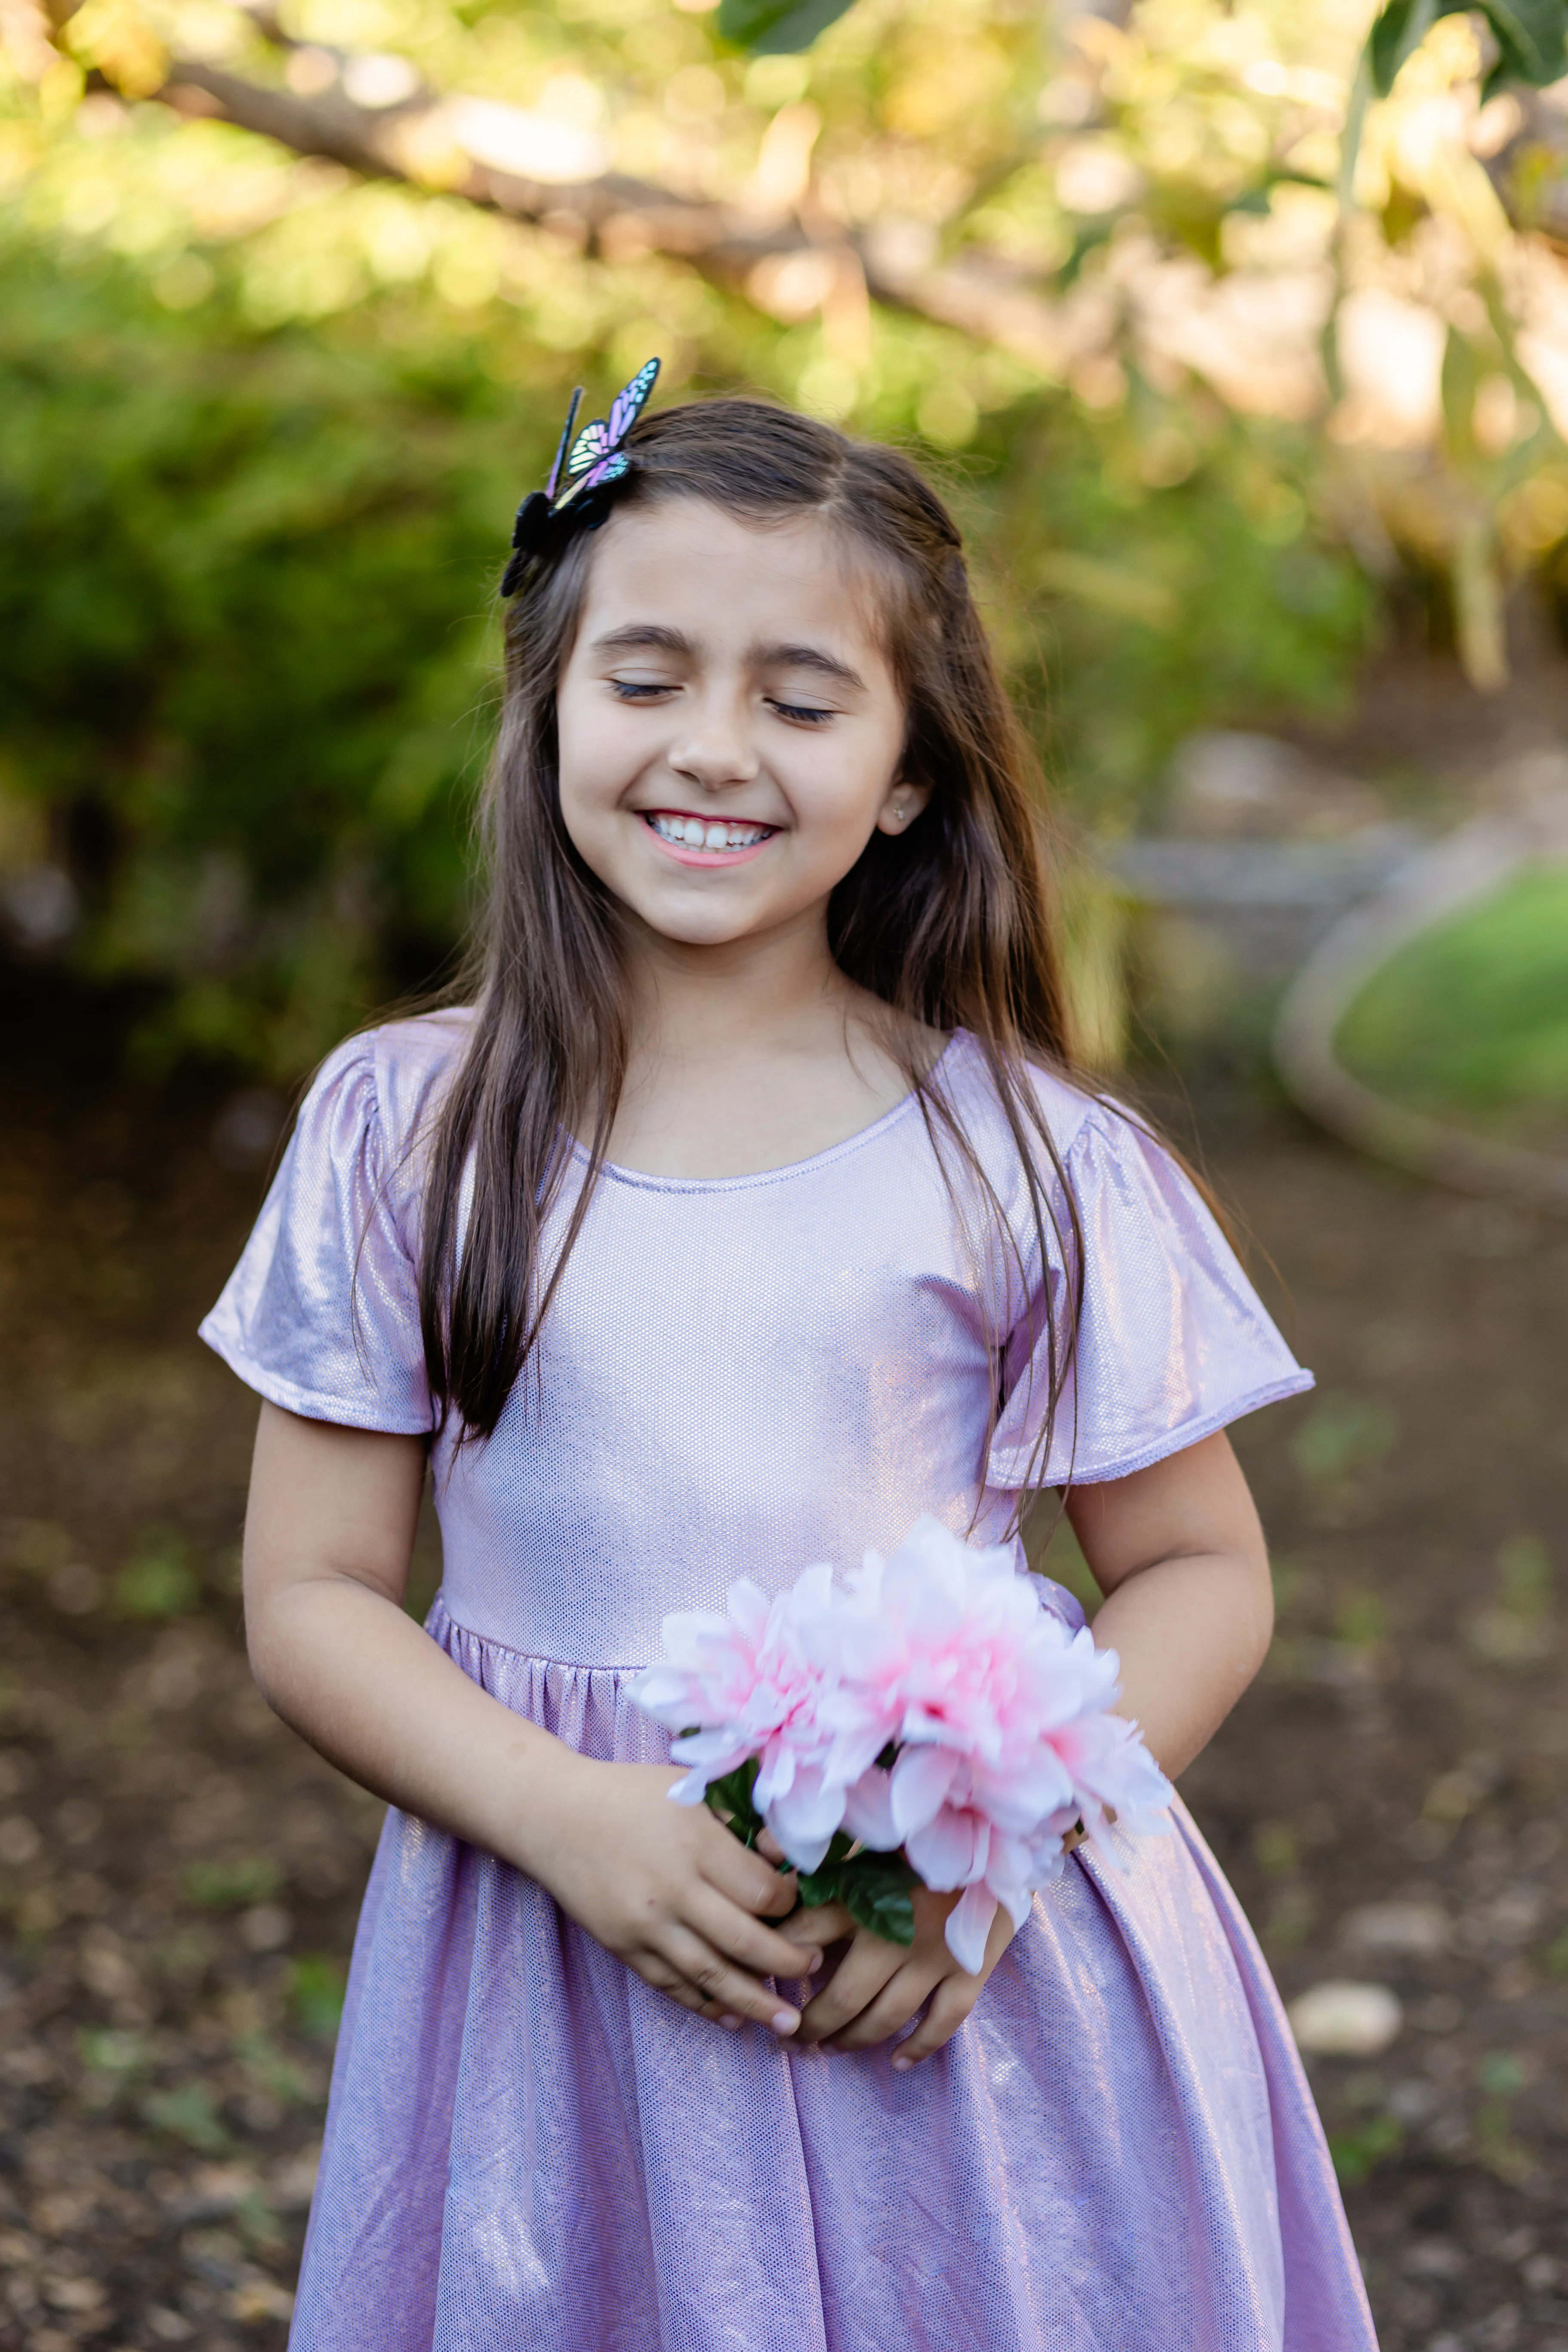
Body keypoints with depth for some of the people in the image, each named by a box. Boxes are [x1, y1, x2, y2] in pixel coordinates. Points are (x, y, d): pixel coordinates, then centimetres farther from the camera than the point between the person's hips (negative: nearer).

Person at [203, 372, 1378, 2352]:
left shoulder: (1027, 1158, -5)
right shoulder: (405, 1133, -2)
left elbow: (1201, 1574, 1)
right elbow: (312, 1598, 0)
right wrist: (571, 1819, -16)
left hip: (960, 1978, 0)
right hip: (565, 1975, 1)